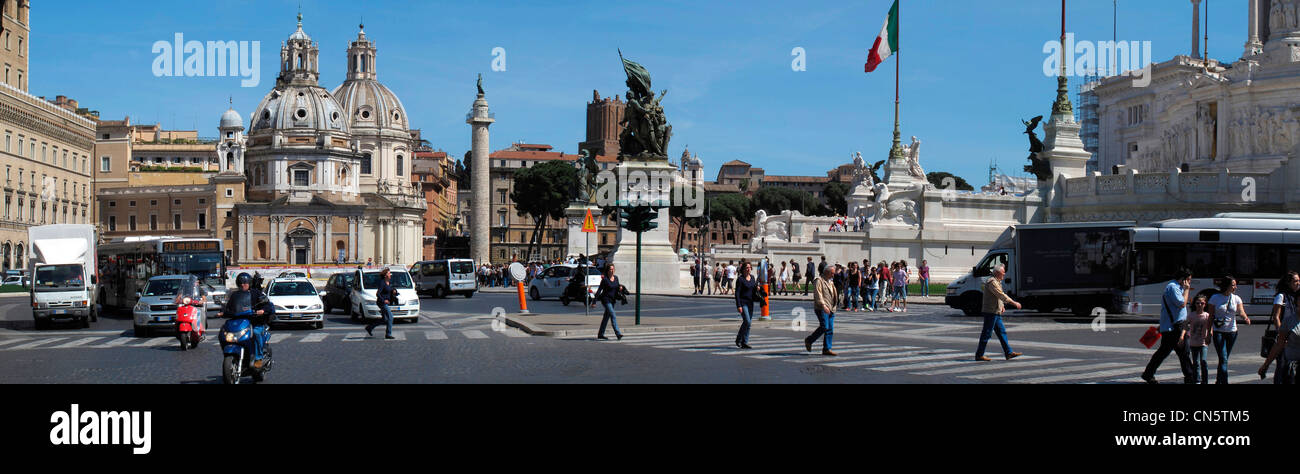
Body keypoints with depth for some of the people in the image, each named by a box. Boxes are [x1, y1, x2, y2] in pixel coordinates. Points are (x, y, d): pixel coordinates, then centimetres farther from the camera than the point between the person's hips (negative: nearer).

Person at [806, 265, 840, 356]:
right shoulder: (819, 281, -4)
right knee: (824, 327, -16)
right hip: (821, 309, -8)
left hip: (830, 309, 8)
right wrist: (823, 305, -26)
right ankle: (809, 340, 1)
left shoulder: (830, 283, 22)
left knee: (830, 330, 2)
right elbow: (818, 294, -16)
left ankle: (826, 349, 4)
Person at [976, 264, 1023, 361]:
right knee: (986, 334, -6)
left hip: (996, 313, 10)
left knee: (1002, 332, 10)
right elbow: (1001, 295, -22)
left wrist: (1001, 306, 13)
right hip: (991, 312, -10)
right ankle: (979, 355, -2)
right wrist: (1014, 303, -21)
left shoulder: (997, 282, 18)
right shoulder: (992, 282, -16)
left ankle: (1009, 353, 13)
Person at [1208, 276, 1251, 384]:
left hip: (1232, 332, 3)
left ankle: (1218, 380, 27)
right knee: (1223, 359, -13)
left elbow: (1241, 312, -8)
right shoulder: (1215, 298, -2)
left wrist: (1246, 318, -32)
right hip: (1219, 332, -3)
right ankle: (1224, 381, -17)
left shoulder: (1236, 298, 5)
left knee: (1224, 359, 11)